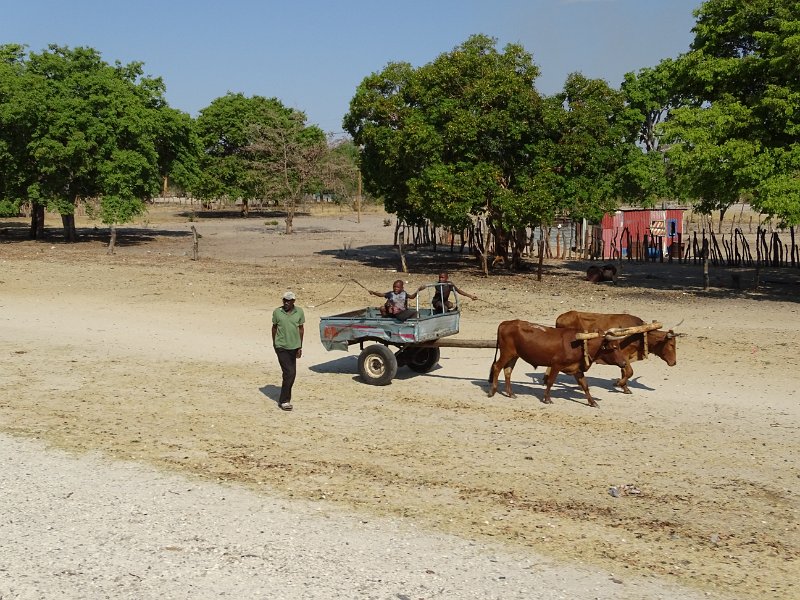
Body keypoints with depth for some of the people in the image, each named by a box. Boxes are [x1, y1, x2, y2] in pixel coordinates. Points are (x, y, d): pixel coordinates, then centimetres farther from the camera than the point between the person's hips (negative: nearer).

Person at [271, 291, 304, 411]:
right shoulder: (277, 312, -7)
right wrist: (274, 343, 14)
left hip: (294, 346, 3)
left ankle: (284, 399, 31)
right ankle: (284, 400, -5)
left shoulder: (299, 312, -2)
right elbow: (274, 327, 7)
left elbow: (301, 329, 6)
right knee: (289, 372, -13)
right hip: (281, 347, -3)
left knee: (291, 373, 13)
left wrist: (300, 347, 5)